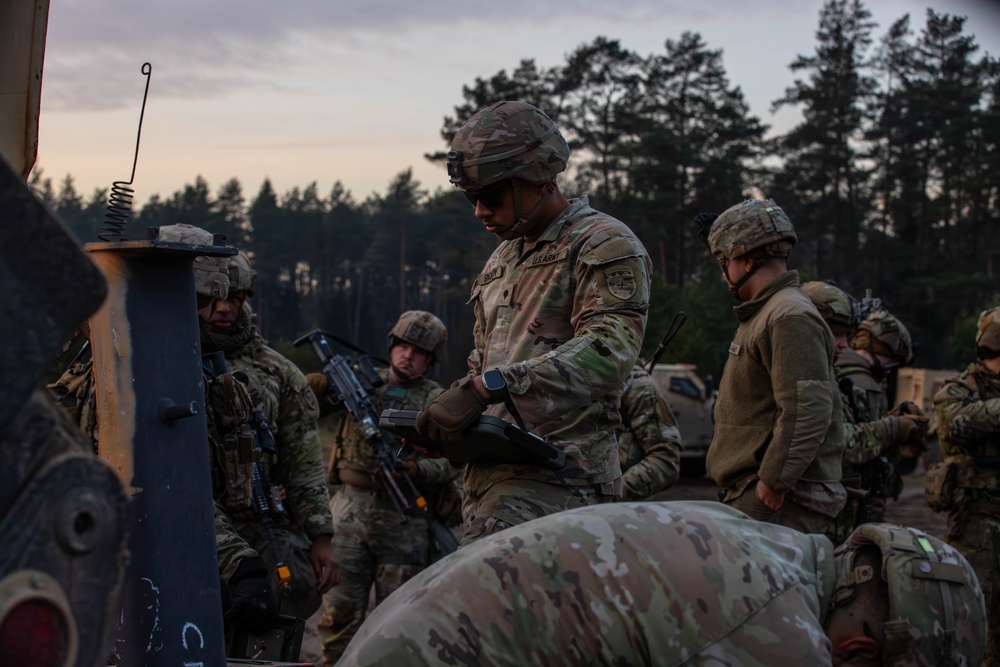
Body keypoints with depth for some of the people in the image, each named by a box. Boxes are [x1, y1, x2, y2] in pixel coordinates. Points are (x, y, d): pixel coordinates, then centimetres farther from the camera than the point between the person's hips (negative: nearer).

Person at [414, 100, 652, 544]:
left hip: (556, 478, -9)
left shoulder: (605, 246, -5)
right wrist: (442, 418, 6)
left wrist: (488, 387, -31)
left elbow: (609, 351, -22)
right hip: (488, 476, 9)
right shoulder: (501, 258, 23)